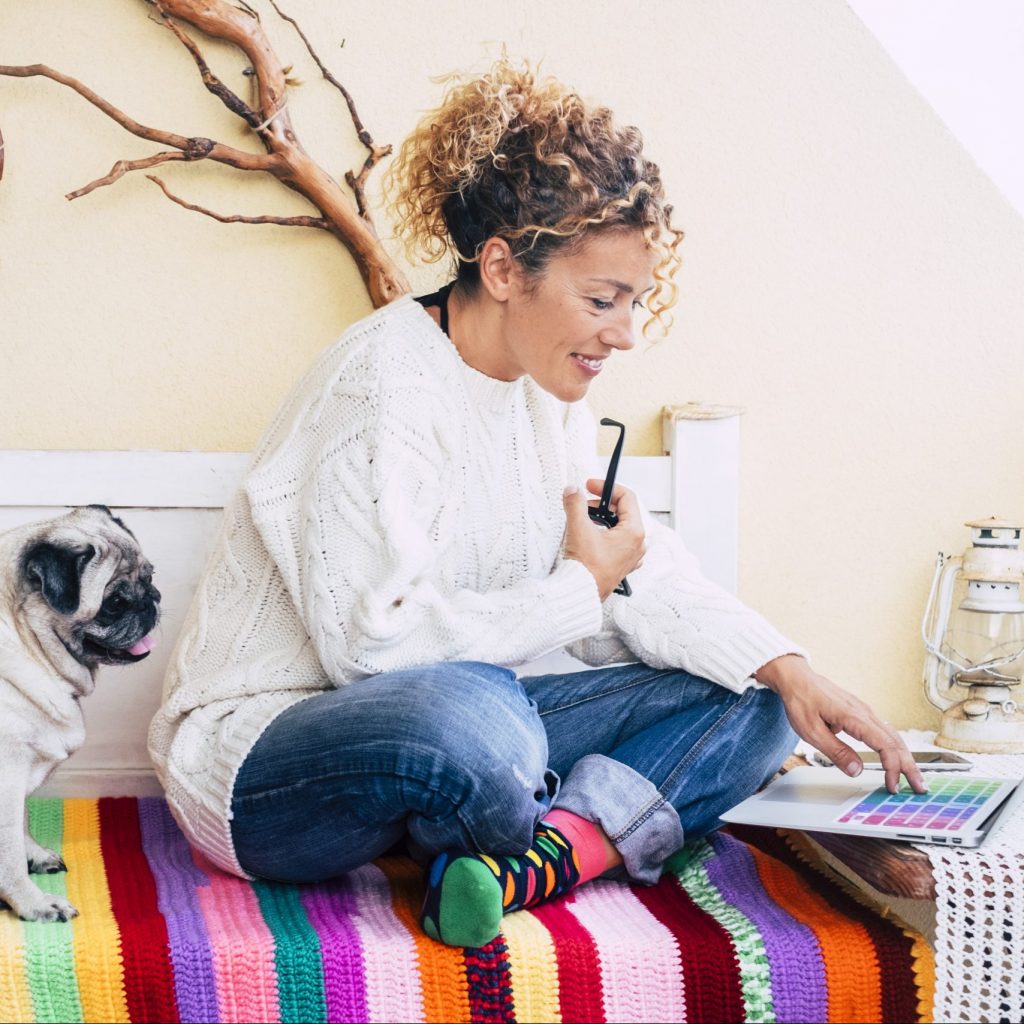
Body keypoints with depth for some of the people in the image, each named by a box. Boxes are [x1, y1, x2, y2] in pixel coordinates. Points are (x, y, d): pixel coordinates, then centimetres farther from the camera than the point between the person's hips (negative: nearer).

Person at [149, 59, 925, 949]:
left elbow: (642, 579, 11)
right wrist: (580, 589, -14)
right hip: (260, 754, -8)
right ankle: (592, 834, -8)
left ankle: (534, 861, -23)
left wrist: (789, 672, -4)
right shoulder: (384, 386, -19)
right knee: (463, 707, -42)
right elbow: (372, 639, -25)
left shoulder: (547, 395, 8)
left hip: (464, 715, 8)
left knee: (743, 703, -1)